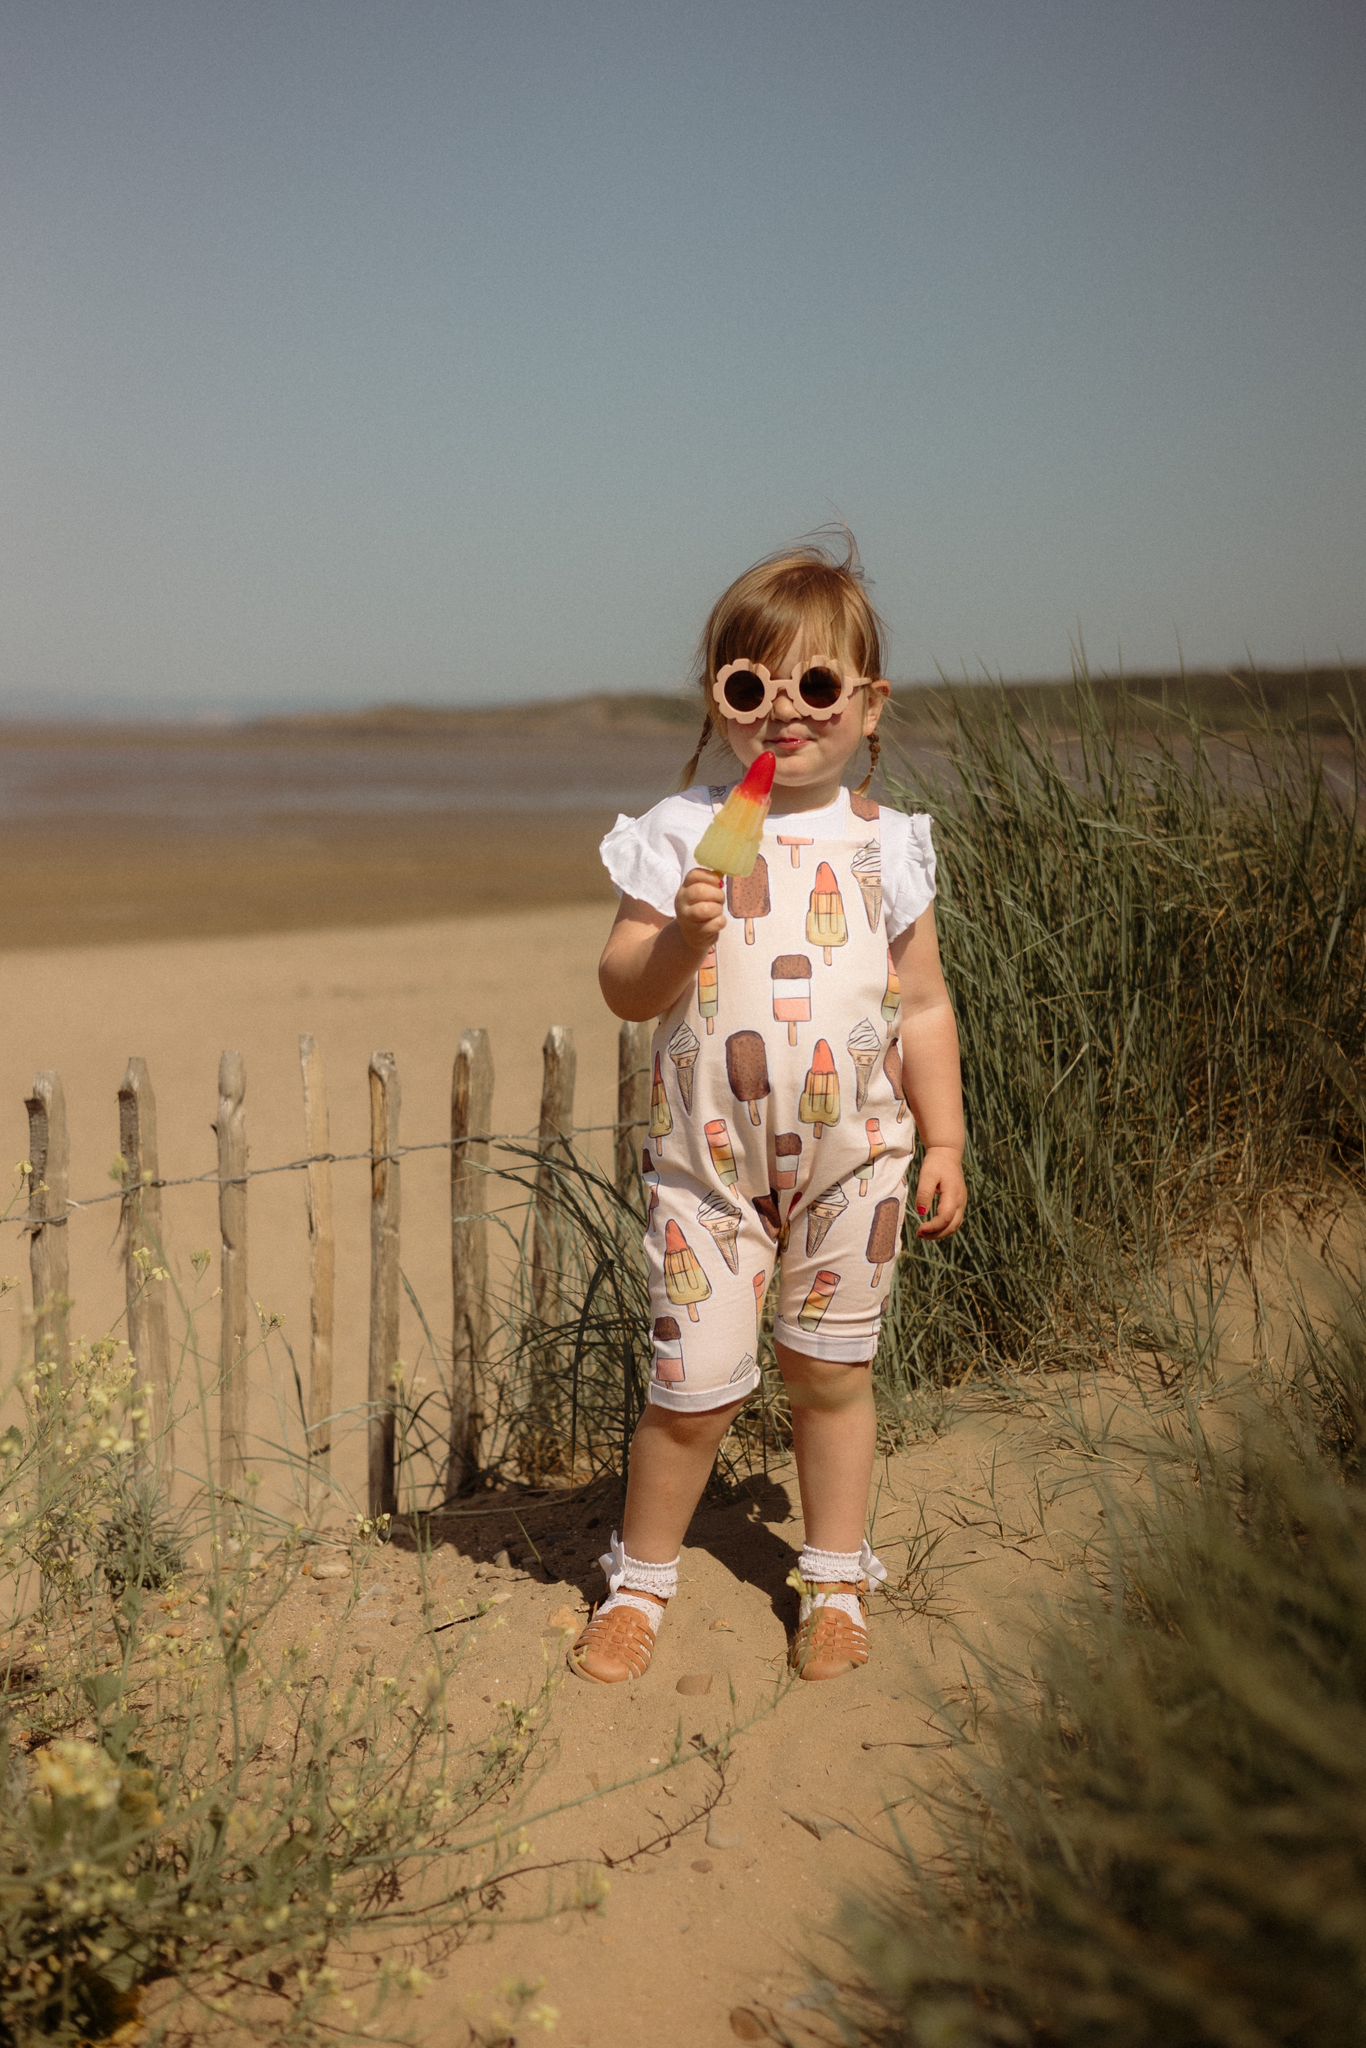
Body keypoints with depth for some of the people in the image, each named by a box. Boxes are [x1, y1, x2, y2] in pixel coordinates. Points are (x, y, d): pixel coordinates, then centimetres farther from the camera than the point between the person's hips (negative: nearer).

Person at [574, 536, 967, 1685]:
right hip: (711, 1159, -1)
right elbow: (623, 992, -4)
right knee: (695, 1388, 1)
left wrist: (944, 1142, 4)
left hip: (853, 1157, 2)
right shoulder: (682, 834, -3)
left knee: (832, 1373, 12)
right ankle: (642, 1579, 25)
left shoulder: (883, 844, 2)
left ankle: (836, 1580, 32)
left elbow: (924, 1006, 7)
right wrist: (678, 939, -24)